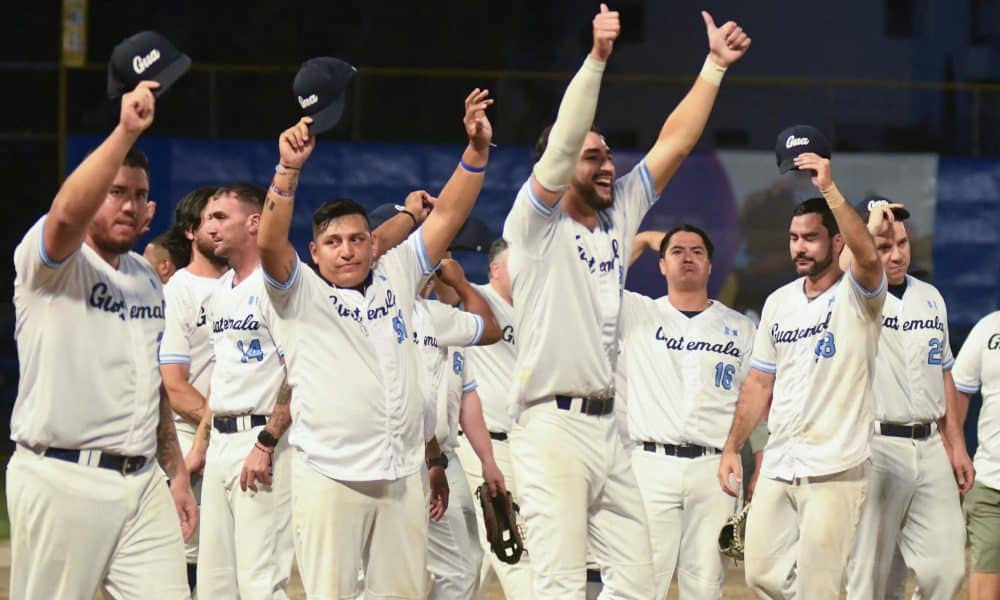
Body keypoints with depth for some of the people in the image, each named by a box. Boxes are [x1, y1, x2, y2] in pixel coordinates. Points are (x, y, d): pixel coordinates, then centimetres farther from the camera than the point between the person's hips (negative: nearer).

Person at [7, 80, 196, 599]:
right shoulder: (51, 262, -4)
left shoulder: (147, 278, 20)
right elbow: (66, 214, -29)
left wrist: (177, 472, 20)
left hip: (143, 484, 7)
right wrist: (125, 131, -35)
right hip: (61, 478, -7)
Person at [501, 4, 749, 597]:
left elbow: (673, 146, 13)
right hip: (552, 425, -7)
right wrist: (597, 58, -28)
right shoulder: (538, 225, -3)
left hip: (608, 426, 7)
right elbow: (562, 143, -18)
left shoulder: (619, 217, 16)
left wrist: (714, 66, 6)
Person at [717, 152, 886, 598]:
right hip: (778, 466, 7)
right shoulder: (778, 302, 13)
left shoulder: (857, 296, -5)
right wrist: (732, 448, 13)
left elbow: (869, 257, -29)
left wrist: (829, 189, -32)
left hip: (835, 468, -7)